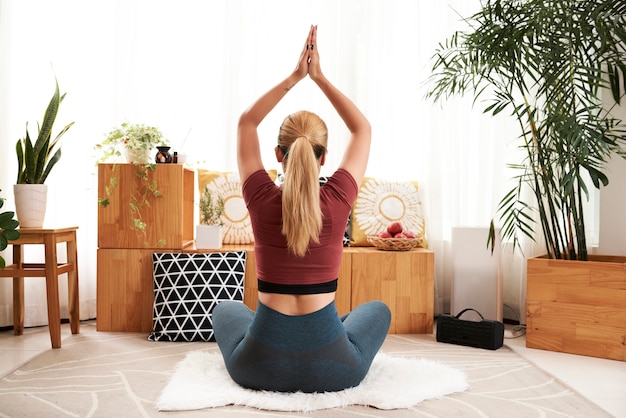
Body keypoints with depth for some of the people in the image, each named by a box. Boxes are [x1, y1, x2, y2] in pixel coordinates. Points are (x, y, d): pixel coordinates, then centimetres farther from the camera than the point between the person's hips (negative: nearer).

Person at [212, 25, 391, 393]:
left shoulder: (262, 200, -10)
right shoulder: (337, 200, -12)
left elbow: (247, 122, 7)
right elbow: (363, 129, 6)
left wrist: (295, 76, 6)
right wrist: (319, 76, 5)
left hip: (260, 367, 1)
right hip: (332, 370, 0)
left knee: (226, 309, 34)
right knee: (378, 309, 32)